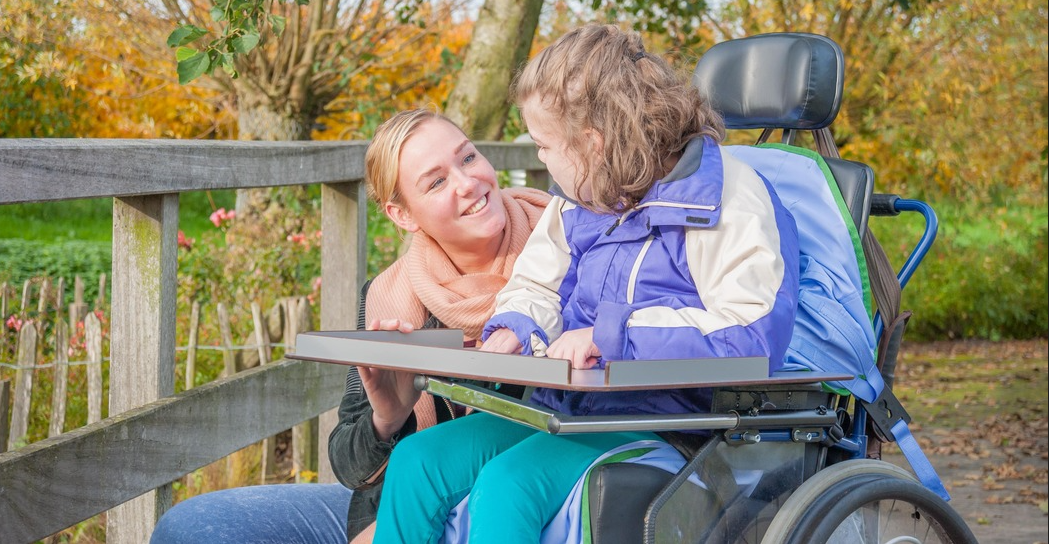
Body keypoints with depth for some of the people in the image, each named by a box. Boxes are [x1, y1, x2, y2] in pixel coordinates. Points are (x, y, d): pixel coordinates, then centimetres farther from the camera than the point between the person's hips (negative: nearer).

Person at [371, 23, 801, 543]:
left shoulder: (729, 200, -12)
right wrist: (513, 329, 2)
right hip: (566, 408, 8)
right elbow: (535, 285, 28)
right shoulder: (577, 203, 14)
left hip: (666, 418, -8)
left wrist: (609, 334, -24)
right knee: (417, 461, -10)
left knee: (507, 484, -30)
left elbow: (755, 331, -24)